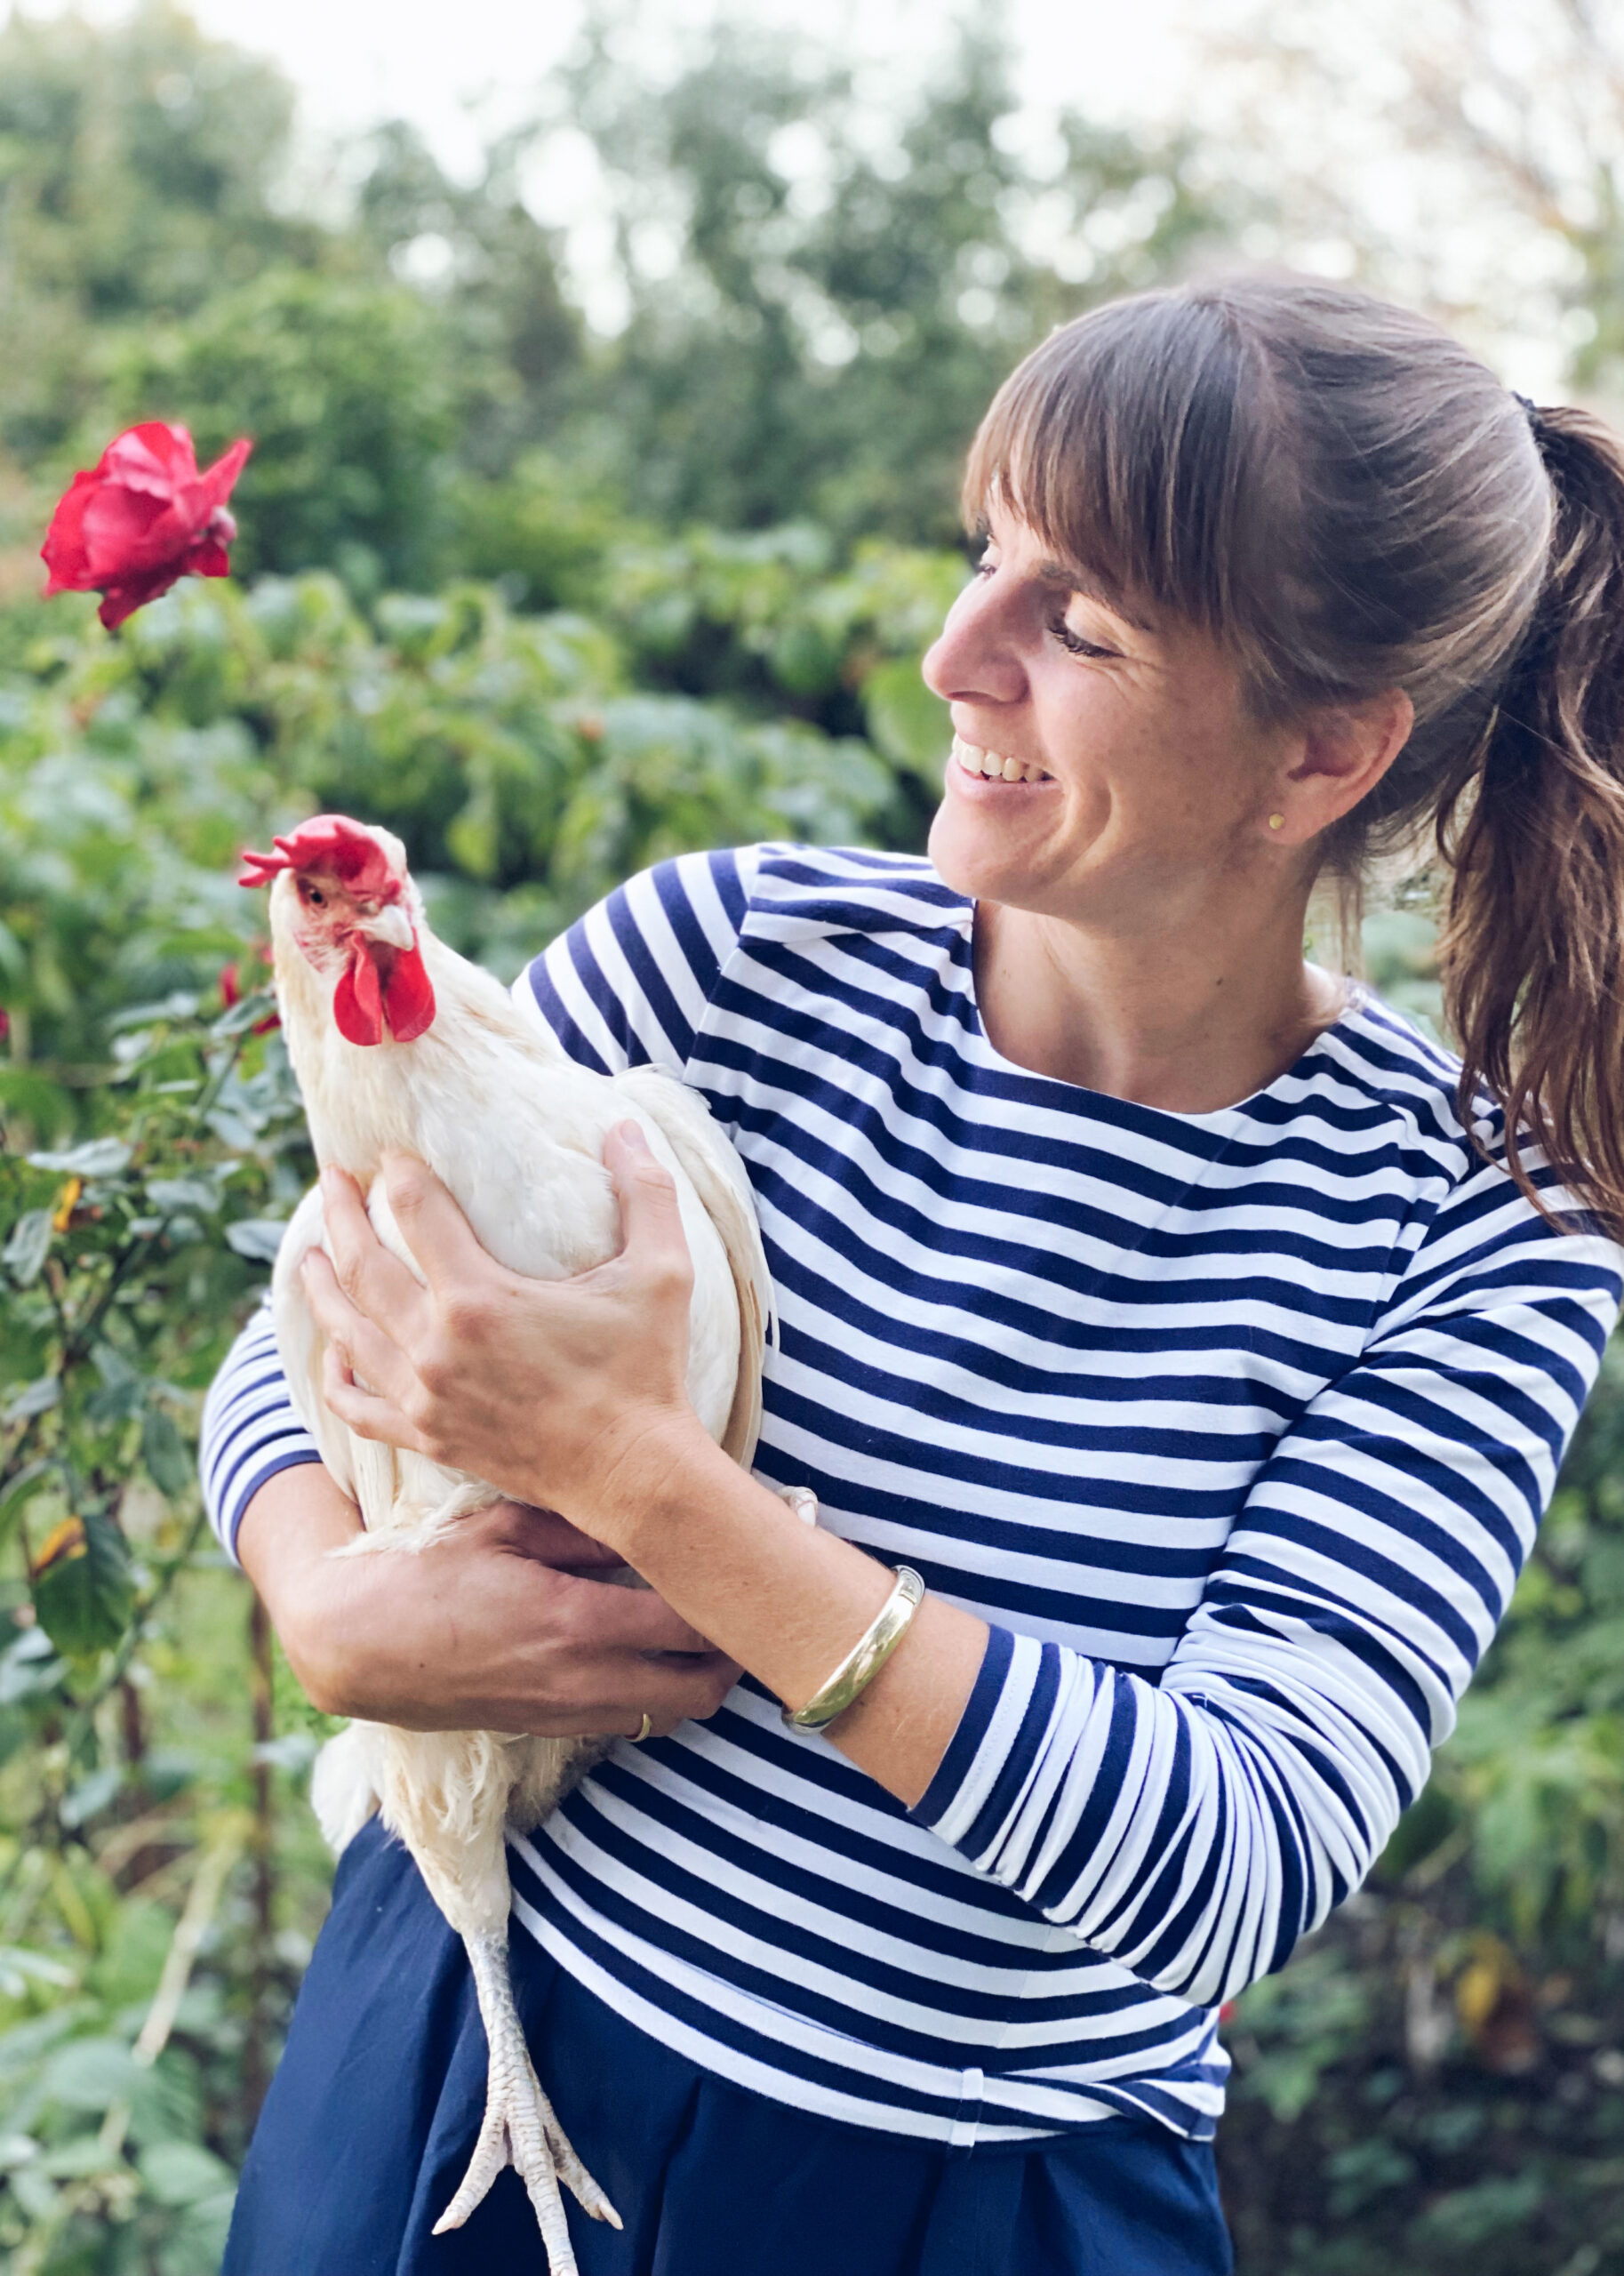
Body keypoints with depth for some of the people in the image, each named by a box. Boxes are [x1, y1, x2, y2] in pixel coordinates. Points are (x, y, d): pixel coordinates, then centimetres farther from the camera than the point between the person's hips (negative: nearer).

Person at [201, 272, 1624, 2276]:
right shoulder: (738, 949, -12)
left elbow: (1238, 1866, -24)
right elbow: (298, 1347, -1)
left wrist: (643, 1476, -30)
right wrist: (337, 1618, -23)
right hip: (475, 2046, 2)